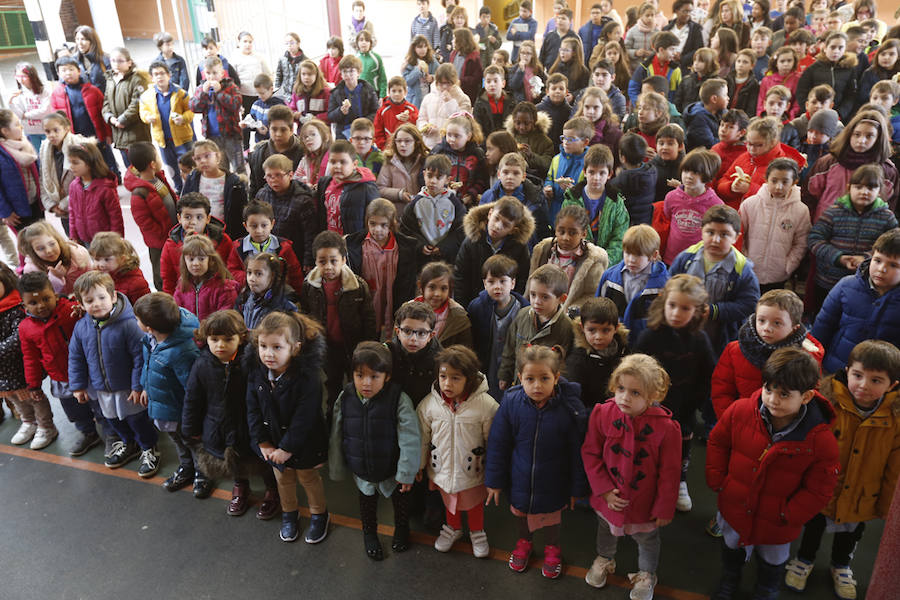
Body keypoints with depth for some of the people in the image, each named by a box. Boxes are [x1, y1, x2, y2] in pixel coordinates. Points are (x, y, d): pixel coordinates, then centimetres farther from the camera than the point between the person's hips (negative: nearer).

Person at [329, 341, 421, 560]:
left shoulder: (399, 400, -27)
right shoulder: (345, 399, -16)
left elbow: (410, 440, -21)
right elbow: (336, 436, -3)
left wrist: (406, 473, -17)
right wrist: (337, 468, 5)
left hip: (392, 471, -2)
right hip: (361, 472, 2)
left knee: (400, 500, 23)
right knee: (367, 500, 25)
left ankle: (401, 528, 54)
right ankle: (369, 532, 54)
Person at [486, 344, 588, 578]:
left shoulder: (570, 408, -24)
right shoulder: (511, 403, -20)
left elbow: (577, 452, -12)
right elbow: (498, 445, -7)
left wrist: (577, 488, -4)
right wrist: (494, 480, -2)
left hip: (553, 483, -2)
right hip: (519, 479, 2)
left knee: (551, 517, 23)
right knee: (520, 514, 26)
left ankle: (552, 548, 53)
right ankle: (524, 542, 57)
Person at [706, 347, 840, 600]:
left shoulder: (821, 439, -26)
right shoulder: (741, 411, -21)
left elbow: (819, 489, -14)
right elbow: (717, 442, -3)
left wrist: (788, 514, -16)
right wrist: (717, 480, -7)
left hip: (776, 523, -2)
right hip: (735, 506, 2)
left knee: (772, 560, 26)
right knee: (732, 546, 30)